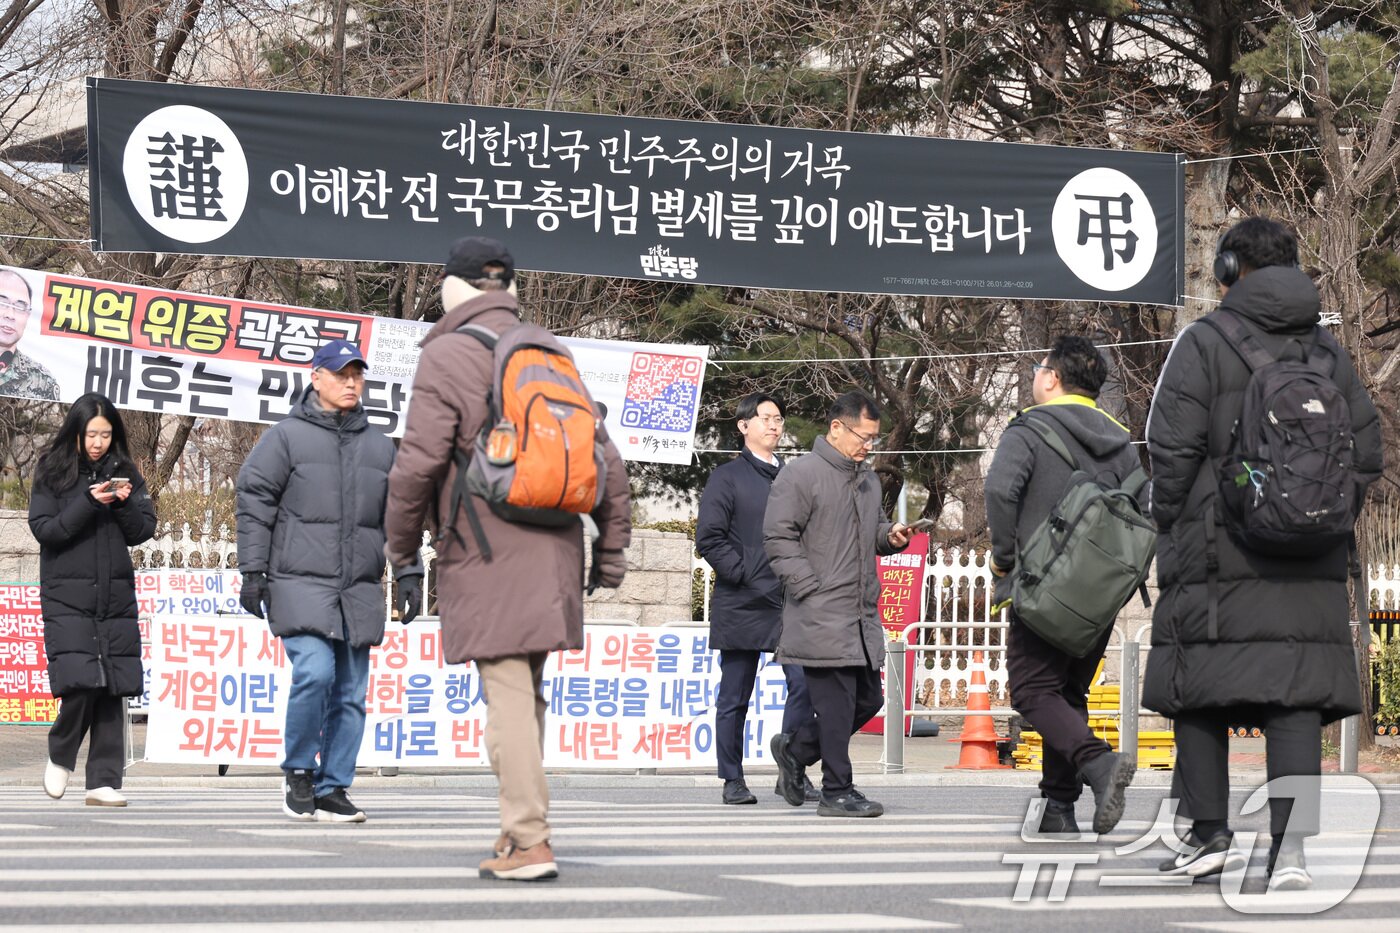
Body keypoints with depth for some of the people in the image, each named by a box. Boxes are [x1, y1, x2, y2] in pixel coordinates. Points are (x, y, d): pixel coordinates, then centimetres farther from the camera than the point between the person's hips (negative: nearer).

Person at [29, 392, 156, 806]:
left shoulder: (125, 473, 10)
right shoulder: (52, 472, 2)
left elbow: (143, 531, 9)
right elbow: (44, 529, -6)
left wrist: (125, 504, -11)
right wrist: (89, 503, -16)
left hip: (116, 597, 3)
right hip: (67, 597, -3)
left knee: (111, 691, -1)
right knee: (80, 684, -14)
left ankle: (104, 782, 3)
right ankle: (60, 757, 13)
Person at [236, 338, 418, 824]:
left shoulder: (380, 447, 16)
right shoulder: (286, 437, 2)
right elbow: (254, 504, 0)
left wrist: (409, 574, 13)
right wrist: (252, 573, -5)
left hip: (360, 591, 5)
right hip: (300, 584, -5)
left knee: (350, 692, 2)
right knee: (314, 672, -20)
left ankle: (332, 788, 9)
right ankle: (298, 771, -1)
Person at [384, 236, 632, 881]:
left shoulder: (446, 357, -5)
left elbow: (419, 463, -11)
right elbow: (605, 459, 13)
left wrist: (400, 542, 4)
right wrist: (611, 550, 18)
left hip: (487, 556, -6)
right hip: (553, 553, 6)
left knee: (508, 697, -8)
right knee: (525, 692, 16)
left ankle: (530, 845, -11)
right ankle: (518, 825, 20)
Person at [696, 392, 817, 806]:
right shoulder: (727, 478, 2)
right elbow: (709, 539, -5)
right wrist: (746, 575, -12)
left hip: (790, 603, 4)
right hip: (742, 605, -4)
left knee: (805, 685, -8)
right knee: (735, 697, 1)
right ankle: (733, 780, 9)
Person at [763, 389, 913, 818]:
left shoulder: (867, 478, 19)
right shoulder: (801, 475, -8)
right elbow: (779, 538, -11)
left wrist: (889, 536, 7)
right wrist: (813, 591, -16)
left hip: (863, 616, 9)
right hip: (821, 618, -9)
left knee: (868, 699, 11)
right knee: (836, 702, -7)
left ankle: (795, 748, 28)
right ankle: (837, 792, 1)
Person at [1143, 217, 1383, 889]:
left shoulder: (1205, 343, -4)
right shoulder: (1329, 353, 11)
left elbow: (1172, 448, -9)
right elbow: (1366, 454, 10)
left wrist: (1170, 524, 5)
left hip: (1217, 552, -4)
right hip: (1311, 567, 4)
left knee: (1201, 688, 8)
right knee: (1298, 696, 0)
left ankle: (1210, 832, 9)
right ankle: (1291, 846, -10)